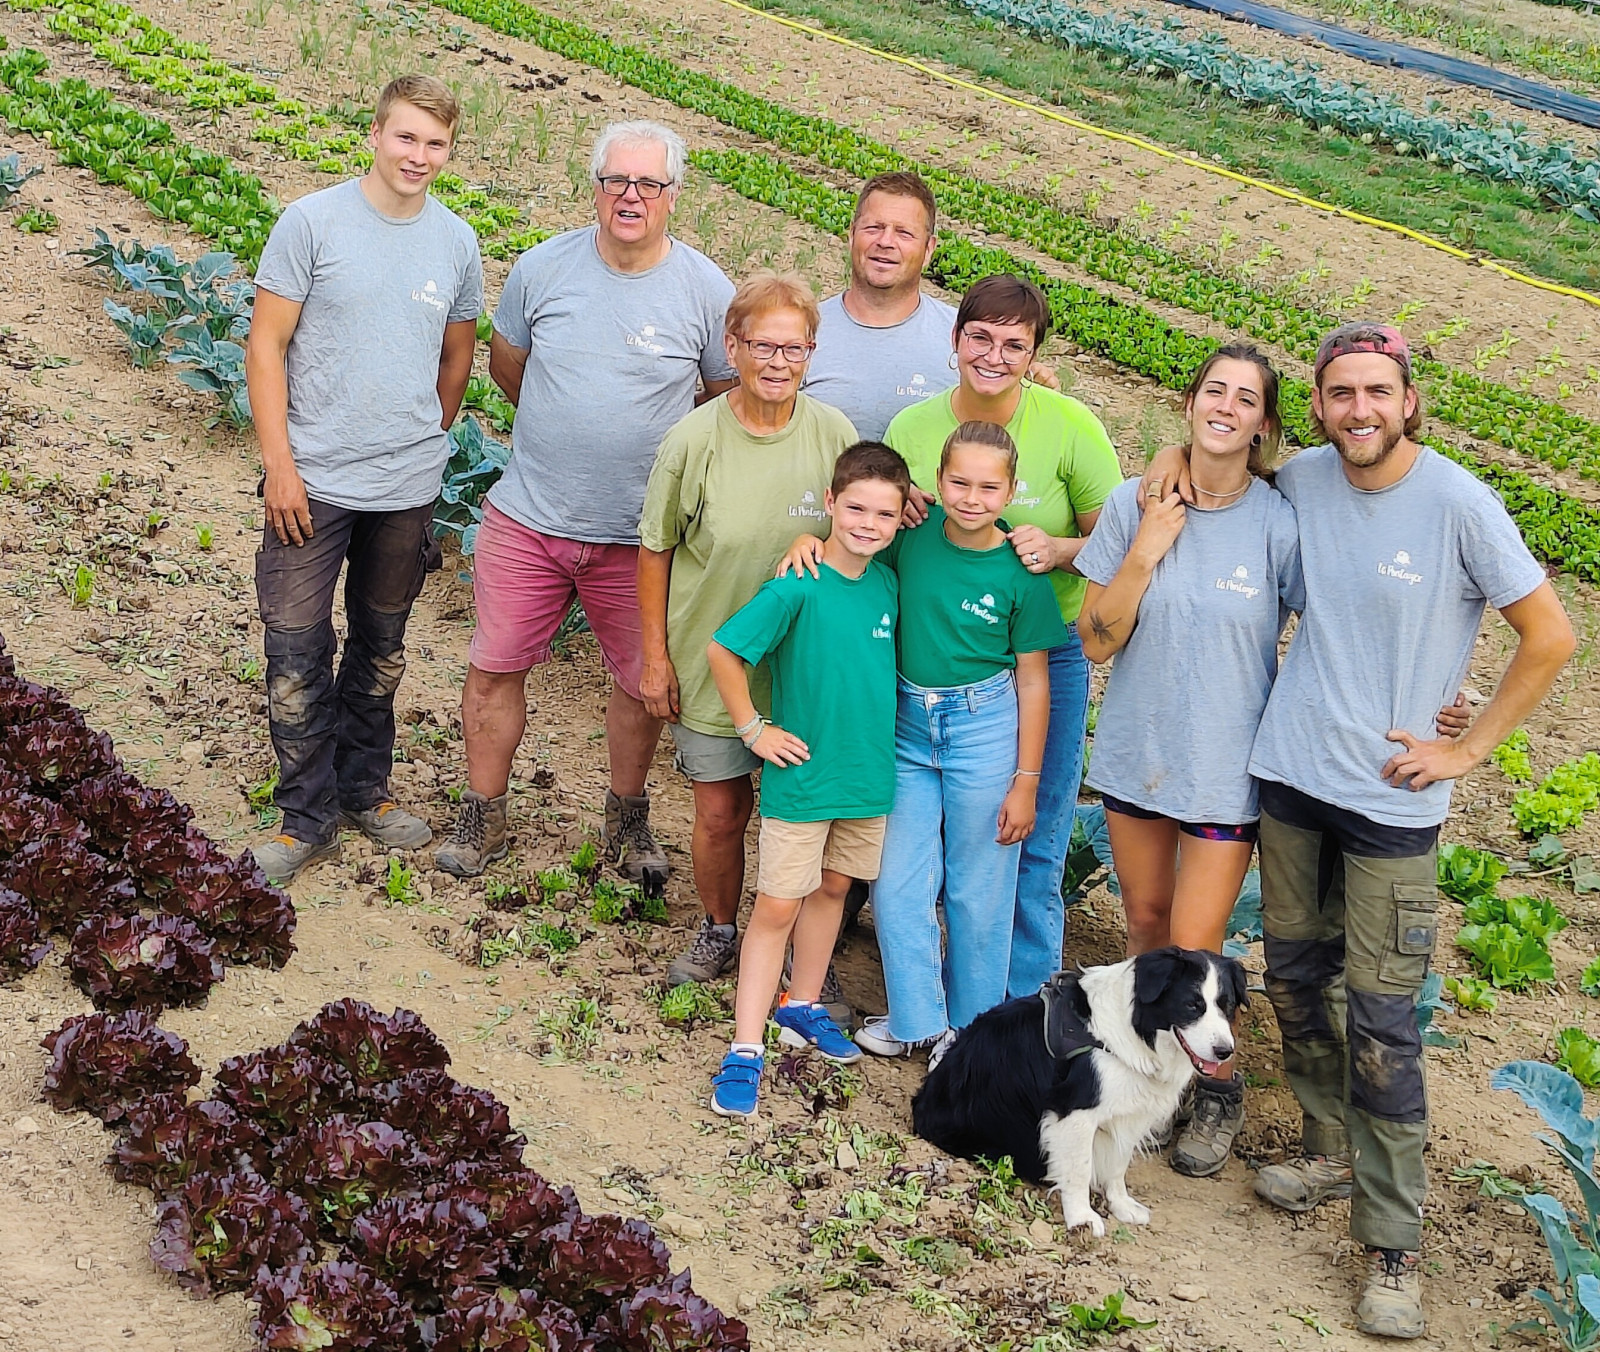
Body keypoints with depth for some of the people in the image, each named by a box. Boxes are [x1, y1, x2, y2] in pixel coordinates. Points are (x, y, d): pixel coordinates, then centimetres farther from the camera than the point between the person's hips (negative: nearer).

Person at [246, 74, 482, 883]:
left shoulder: (457, 244, 3)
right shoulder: (313, 222, -8)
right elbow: (266, 346, -8)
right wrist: (279, 464, -12)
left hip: (406, 486, 4)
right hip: (313, 481, -4)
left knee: (381, 649, 16)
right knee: (297, 653, -1)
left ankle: (363, 791, 33)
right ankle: (307, 821, 12)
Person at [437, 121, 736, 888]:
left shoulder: (706, 292, -9)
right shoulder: (543, 268, -4)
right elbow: (505, 364, 14)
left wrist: (667, 454, 7)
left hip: (639, 533, -1)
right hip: (527, 516, 1)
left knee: (642, 681, 11)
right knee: (495, 670, 7)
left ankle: (627, 821, 33)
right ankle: (483, 818, 25)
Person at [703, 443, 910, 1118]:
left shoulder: (888, 585, -1)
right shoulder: (798, 588, -20)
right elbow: (722, 651, -17)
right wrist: (753, 729, -12)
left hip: (868, 774, 6)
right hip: (802, 776, -6)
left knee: (832, 888, 19)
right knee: (777, 906, -1)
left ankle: (803, 1006, 38)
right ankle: (745, 1050, 4)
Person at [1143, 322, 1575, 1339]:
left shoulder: (1458, 504, -14)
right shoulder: (1302, 480, 0)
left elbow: (1550, 636, -8)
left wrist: (1467, 749, -7)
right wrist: (1189, 448, 3)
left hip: (1391, 799, -5)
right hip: (1291, 776, 5)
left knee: (1381, 1024, -5)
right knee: (1296, 977, 16)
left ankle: (1394, 1245, 4)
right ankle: (1331, 1151, 37)